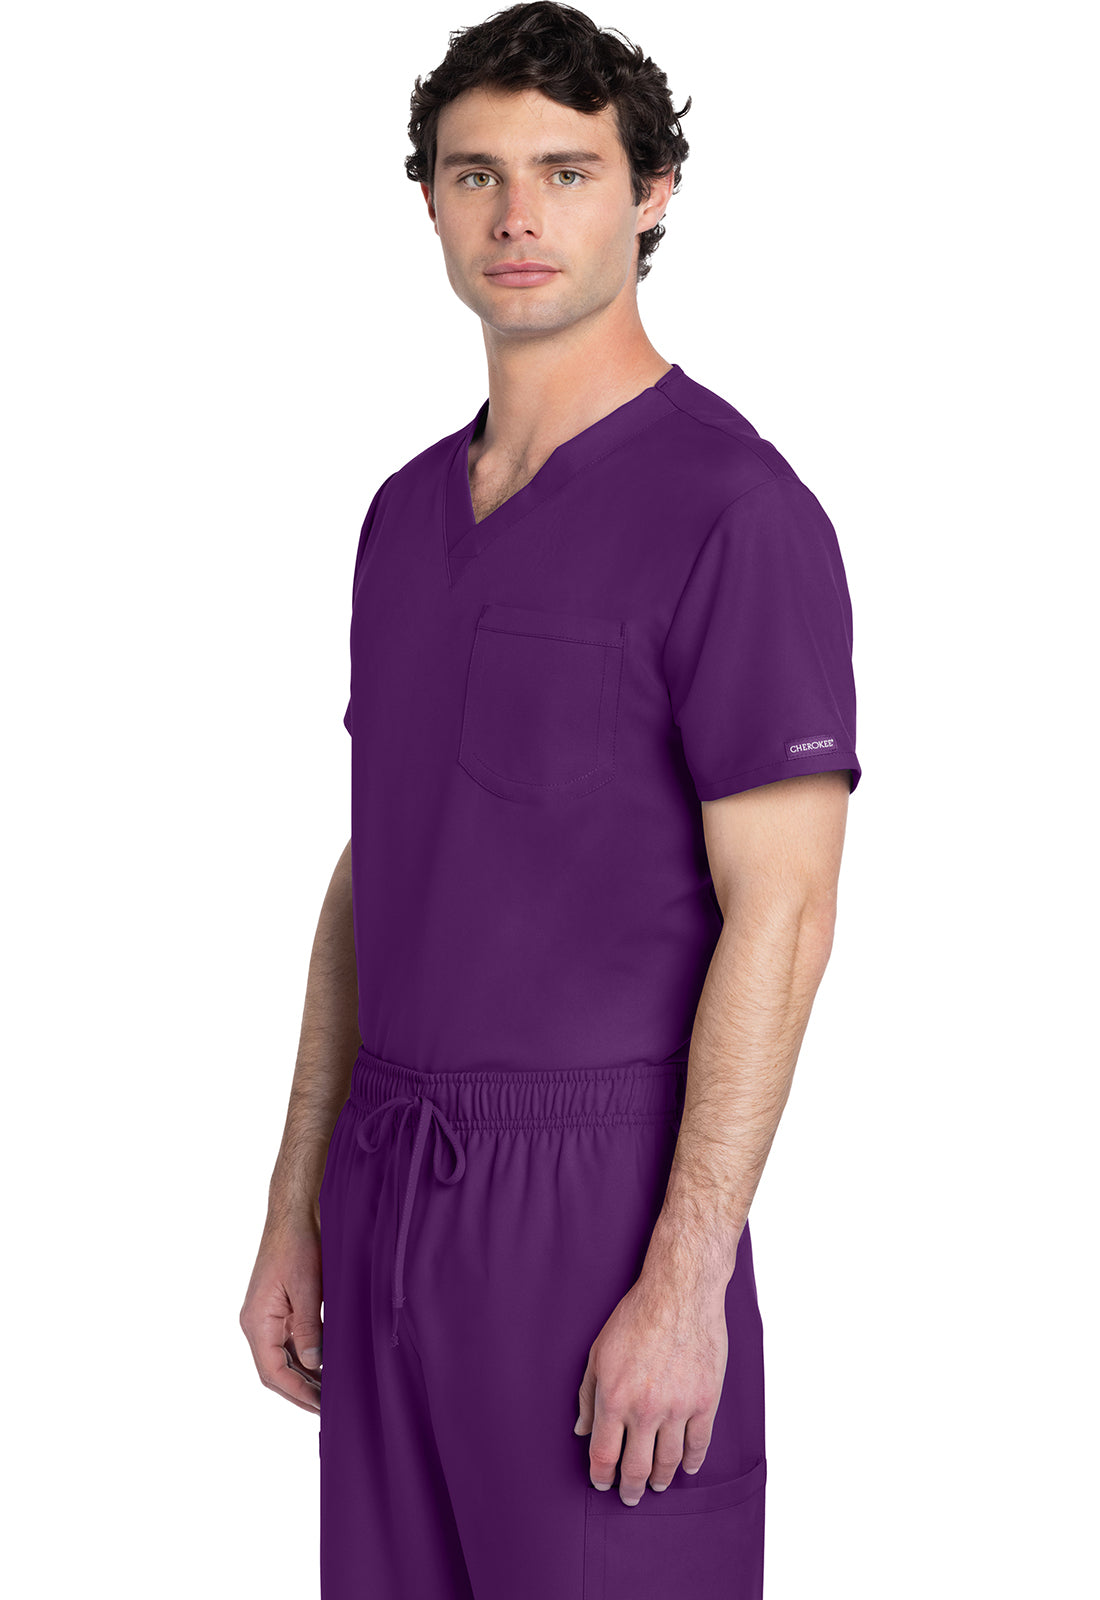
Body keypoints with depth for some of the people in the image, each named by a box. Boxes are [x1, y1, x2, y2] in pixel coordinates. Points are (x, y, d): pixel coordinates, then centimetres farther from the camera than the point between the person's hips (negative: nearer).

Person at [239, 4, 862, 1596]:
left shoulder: (734, 506, -11)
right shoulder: (411, 511, 12)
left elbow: (781, 912, -15)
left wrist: (687, 1281, -19)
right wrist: (297, 1208, 13)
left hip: (598, 1202, -7)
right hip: (391, 1190, 7)